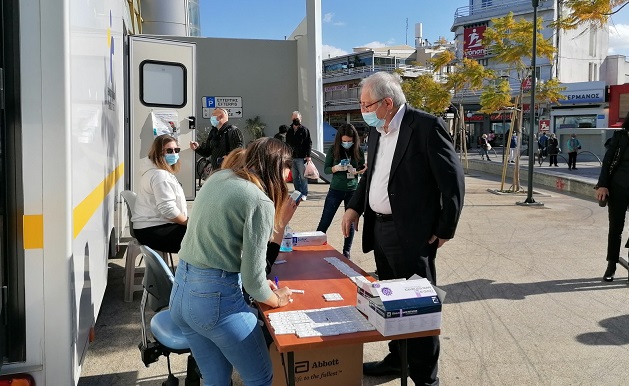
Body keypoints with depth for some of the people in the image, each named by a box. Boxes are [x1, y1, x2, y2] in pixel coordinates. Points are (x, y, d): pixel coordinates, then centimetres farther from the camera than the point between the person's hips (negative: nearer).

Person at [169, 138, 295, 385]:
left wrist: (259, 282, 18)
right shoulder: (260, 201, -16)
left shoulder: (218, 177, 7)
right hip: (215, 297, -8)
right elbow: (252, 277, -16)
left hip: (180, 290, 8)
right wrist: (276, 299, 5)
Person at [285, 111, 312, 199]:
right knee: (295, 177, 9)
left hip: (301, 157, -5)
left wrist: (308, 155, -13)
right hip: (292, 157, 5)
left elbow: (309, 143, -6)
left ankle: (304, 194, 4)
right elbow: (287, 143, 18)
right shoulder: (289, 130, 13)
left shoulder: (304, 130, -2)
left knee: (303, 176, -2)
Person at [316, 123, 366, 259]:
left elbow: (363, 168, 2)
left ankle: (346, 252, 22)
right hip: (335, 190, -1)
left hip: (353, 190, 1)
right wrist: (336, 168, -23)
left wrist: (356, 171, -20)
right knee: (325, 222, 3)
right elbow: (326, 169, -3)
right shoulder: (333, 149, -6)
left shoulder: (358, 150, -5)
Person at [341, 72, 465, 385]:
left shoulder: (426, 126, -15)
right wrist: (354, 207, 7)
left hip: (412, 234, -8)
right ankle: (397, 358, 38)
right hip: (379, 229, 8)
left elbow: (452, 180, -14)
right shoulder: (376, 131, 9)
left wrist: (445, 230, -11)